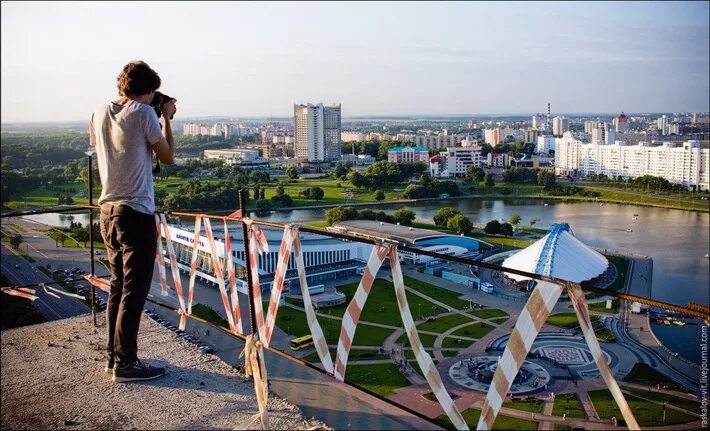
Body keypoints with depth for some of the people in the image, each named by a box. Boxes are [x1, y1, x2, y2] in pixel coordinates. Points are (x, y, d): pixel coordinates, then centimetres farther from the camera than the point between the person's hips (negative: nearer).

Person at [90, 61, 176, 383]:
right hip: (136, 211, -8)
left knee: (118, 284, 16)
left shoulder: (100, 114, 9)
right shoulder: (144, 113, -11)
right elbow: (167, 157, -2)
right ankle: (125, 363, 4)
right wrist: (167, 118, 9)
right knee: (134, 290, -1)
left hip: (108, 210, 8)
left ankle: (114, 355, 24)